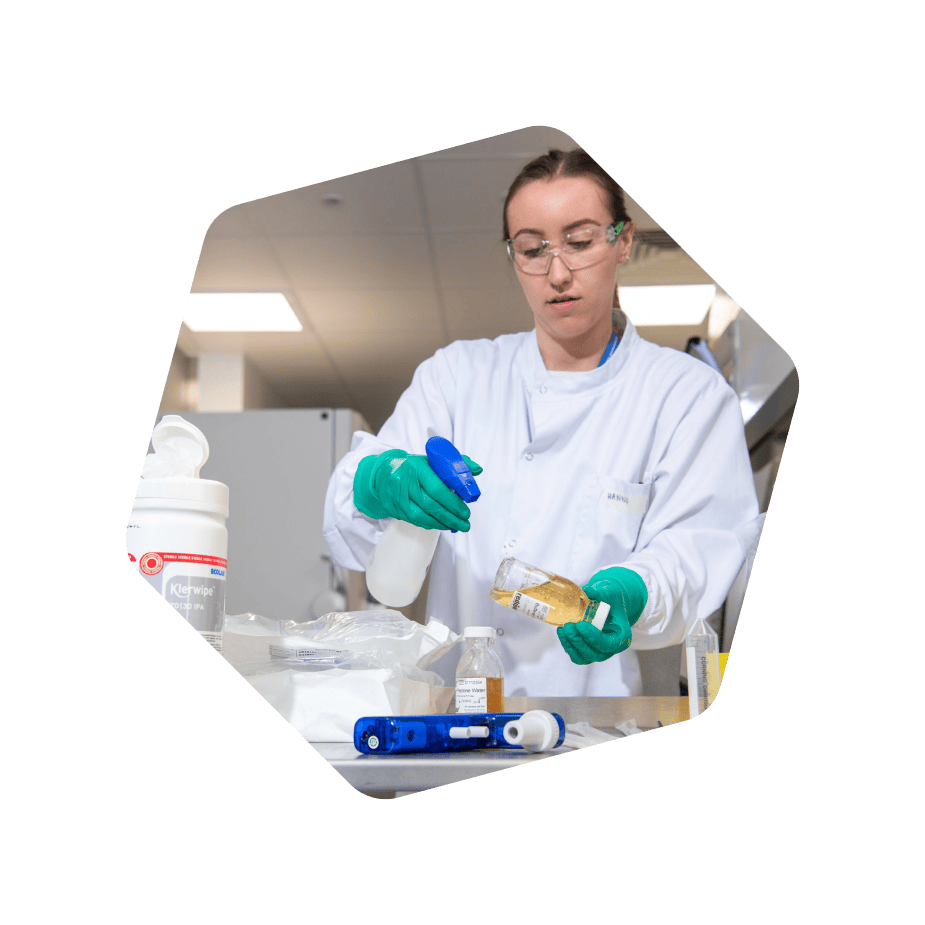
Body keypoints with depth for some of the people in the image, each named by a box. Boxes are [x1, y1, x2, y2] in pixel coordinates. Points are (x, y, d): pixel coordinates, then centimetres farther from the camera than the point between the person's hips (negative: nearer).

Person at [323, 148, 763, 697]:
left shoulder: (691, 393, 6)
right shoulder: (457, 373, 11)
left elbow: (699, 546, -4)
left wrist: (632, 593, -25)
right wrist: (382, 482, -20)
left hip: (603, 690, -2)